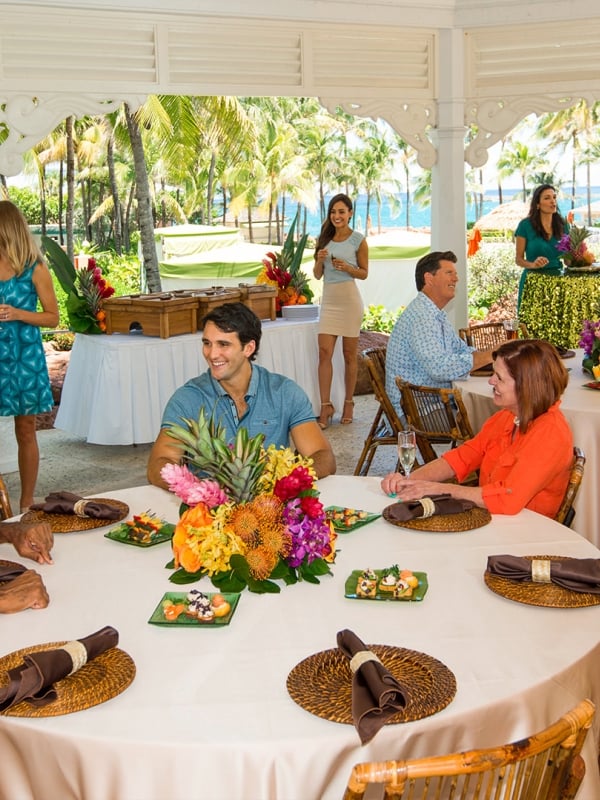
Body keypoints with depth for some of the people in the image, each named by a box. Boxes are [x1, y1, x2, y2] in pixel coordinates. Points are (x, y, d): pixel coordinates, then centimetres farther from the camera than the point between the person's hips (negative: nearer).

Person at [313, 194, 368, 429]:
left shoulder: (358, 240, 0)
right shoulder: (325, 238, 11)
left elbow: (364, 273, 3)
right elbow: (317, 275, 13)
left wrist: (347, 268, -15)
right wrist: (320, 260, -7)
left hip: (349, 299, -3)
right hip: (328, 300, 4)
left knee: (349, 354, 4)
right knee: (324, 352, -6)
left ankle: (348, 404, 14)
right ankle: (326, 406, -4)